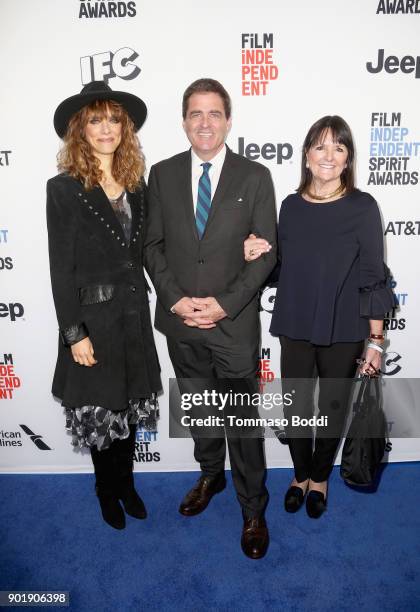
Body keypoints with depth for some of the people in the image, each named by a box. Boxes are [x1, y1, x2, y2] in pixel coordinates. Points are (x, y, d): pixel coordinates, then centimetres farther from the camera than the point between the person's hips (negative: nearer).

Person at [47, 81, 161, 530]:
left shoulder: (136, 186, 5)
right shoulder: (64, 189, -9)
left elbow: (140, 254, 10)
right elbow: (61, 269, -12)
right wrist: (74, 333, -14)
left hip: (134, 316, 4)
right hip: (93, 318, -4)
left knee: (131, 404, 16)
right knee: (99, 408, 11)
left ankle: (126, 484, 38)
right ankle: (107, 491, 36)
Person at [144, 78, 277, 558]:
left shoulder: (254, 177, -2)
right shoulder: (163, 174, 4)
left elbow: (266, 251, -4)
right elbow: (153, 245, 4)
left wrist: (226, 303, -14)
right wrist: (175, 299, -9)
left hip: (234, 322, -2)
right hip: (180, 321, 3)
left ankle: (252, 510, 27)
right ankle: (210, 476, 46)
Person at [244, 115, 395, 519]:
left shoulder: (362, 206, -7)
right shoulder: (291, 206, 2)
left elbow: (373, 278, -6)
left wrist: (375, 340, -7)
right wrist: (258, 256, -10)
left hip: (343, 331, -2)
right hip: (295, 328, 2)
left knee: (332, 409, 14)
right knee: (295, 407, 12)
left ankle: (320, 477, 40)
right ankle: (300, 473, 39)